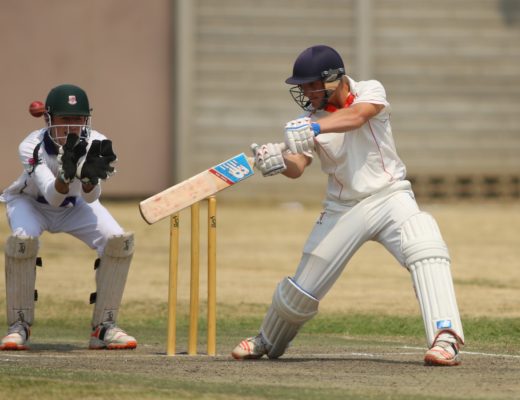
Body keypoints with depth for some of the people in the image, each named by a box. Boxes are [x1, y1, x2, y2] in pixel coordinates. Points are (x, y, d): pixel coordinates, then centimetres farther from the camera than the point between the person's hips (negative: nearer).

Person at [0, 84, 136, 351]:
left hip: (76, 205, 3)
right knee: (23, 239, -35)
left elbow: (91, 198, -35)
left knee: (120, 240, -22)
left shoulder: (96, 144, -25)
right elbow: (52, 197, -41)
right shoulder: (32, 147, -31)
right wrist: (67, 173, -61)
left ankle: (103, 327, -10)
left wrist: (90, 176, -57)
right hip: (30, 203, -3)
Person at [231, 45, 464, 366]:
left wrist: (315, 129, -50)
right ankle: (267, 342, 33)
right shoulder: (310, 118, -2)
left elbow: (356, 116, -32)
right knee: (304, 288, 5)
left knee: (426, 249, -30)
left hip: (390, 197, -3)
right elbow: (297, 167, -14)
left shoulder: (370, 92, -9)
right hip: (343, 208, 3)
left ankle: (445, 338, -36)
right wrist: (278, 160, -39)